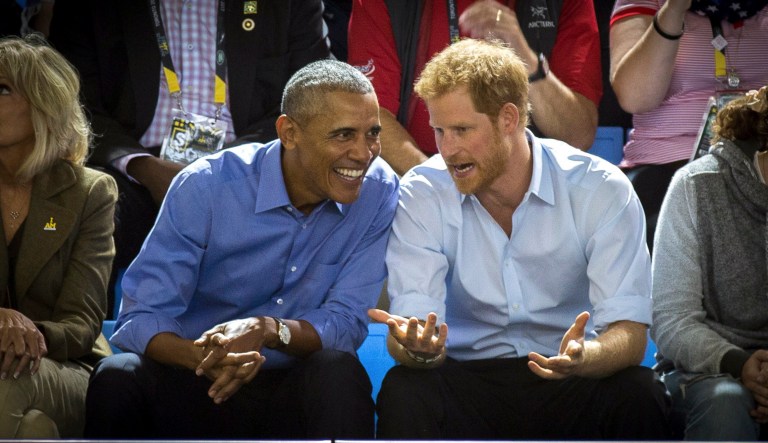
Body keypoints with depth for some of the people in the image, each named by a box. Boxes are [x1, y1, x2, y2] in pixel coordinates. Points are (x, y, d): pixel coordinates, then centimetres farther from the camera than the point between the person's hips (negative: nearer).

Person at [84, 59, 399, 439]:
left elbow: (346, 323, -8)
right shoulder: (206, 186, -10)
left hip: (304, 394, 0)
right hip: (195, 390, 0)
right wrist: (202, 356, -37)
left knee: (338, 371, -33)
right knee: (117, 377, -30)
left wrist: (269, 330, -30)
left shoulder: (379, 192, -6)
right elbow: (140, 321, -14)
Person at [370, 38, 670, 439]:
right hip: (468, 378, 0)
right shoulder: (421, 194, -5)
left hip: (570, 387, 0)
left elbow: (628, 331, -15)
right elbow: (411, 324, -12)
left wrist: (583, 357, -39)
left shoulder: (601, 191, -8)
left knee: (638, 395, -31)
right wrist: (418, 349, -38)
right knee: (403, 393, -31)